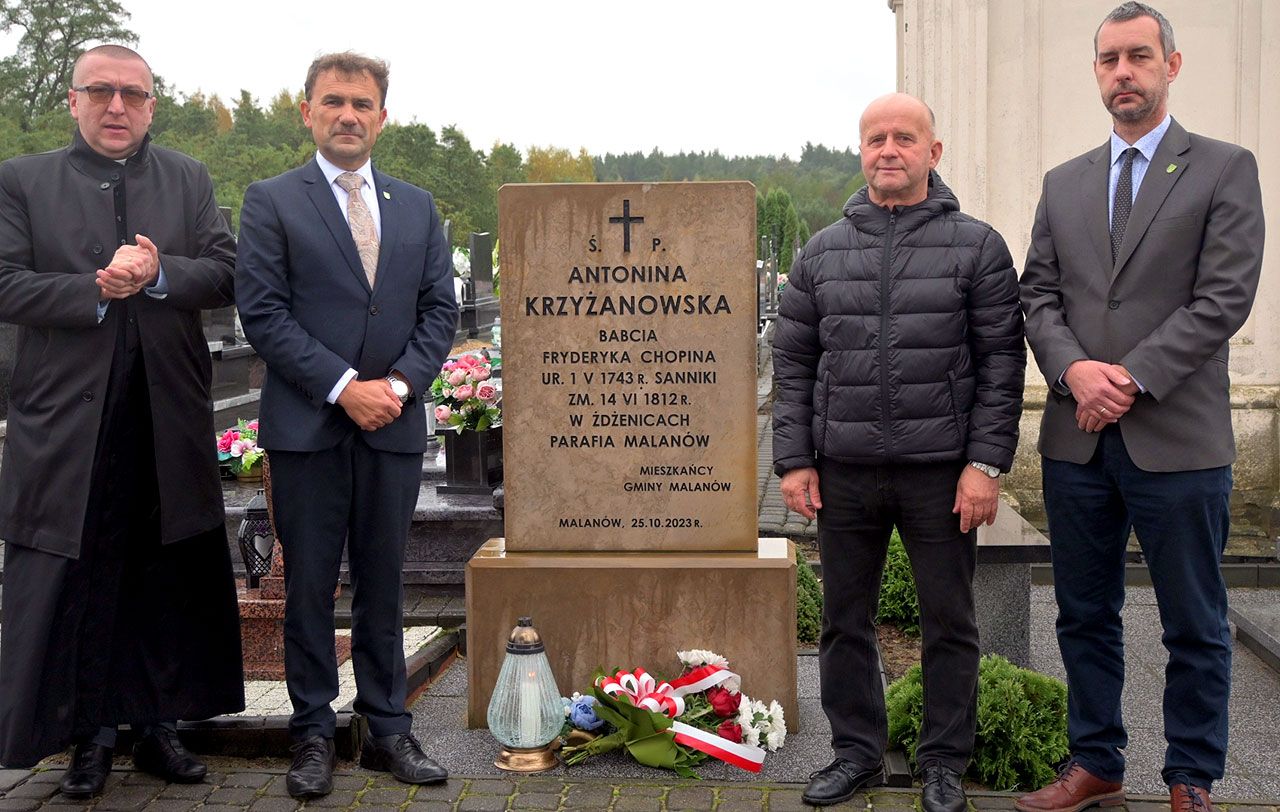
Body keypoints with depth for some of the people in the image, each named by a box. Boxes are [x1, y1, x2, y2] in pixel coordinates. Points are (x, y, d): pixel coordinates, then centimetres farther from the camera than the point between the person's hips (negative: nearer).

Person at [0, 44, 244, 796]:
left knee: (169, 582, 10)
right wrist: (99, 290, -17)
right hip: (68, 422, -2)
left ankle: (160, 725, 23)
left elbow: (225, 275, 1)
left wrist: (159, 275, -16)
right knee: (79, 584, 5)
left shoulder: (190, 182, 10)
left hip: (169, 424, 2)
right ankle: (91, 734, 19)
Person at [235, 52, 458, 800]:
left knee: (383, 584, 9)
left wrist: (400, 383, -7)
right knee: (310, 585, 4)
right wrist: (342, 387, -13)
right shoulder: (272, 202, 2)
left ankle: (388, 730, 18)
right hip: (308, 424, -3)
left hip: (395, 423, 3)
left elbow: (441, 310, 9)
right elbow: (263, 313, -6)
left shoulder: (417, 206, 13)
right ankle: (314, 734, 14)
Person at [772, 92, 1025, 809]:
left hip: (941, 472, -2)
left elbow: (1002, 361, -2)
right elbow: (794, 362, 10)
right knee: (845, 621, 10)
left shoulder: (976, 246, 1)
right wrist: (795, 460, 2)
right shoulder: (824, 251, 9)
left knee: (949, 623, 8)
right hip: (843, 471, 3)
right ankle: (857, 751, 26)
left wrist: (987, 462, -9)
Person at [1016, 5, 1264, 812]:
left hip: (1177, 437, -4)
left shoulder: (1226, 169, 1)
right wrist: (1074, 369, -11)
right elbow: (1039, 294, 8)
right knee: (1085, 616, 13)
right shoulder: (1064, 184, 13)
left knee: (1195, 625, 7)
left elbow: (1225, 297, -9)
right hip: (1078, 440, 4)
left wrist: (1132, 378, -15)